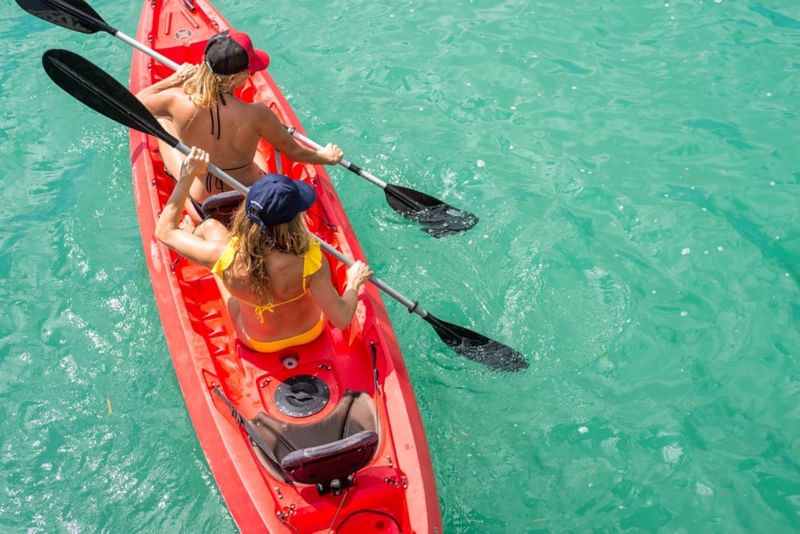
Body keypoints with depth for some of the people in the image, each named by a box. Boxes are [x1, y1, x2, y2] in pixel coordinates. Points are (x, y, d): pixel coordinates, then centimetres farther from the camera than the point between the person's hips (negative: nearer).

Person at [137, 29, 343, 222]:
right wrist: (325, 157, 8)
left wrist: (175, 79, 5)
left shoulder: (178, 101, -27)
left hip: (201, 208, 1)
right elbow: (294, 152, -12)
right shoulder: (256, 114, -30)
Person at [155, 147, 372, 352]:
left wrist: (186, 176, -13)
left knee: (210, 227, 9)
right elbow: (342, 319, -28)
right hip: (310, 332, 1)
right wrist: (354, 282, -10)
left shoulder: (224, 257, -36)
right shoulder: (311, 260, -40)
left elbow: (165, 231, -18)